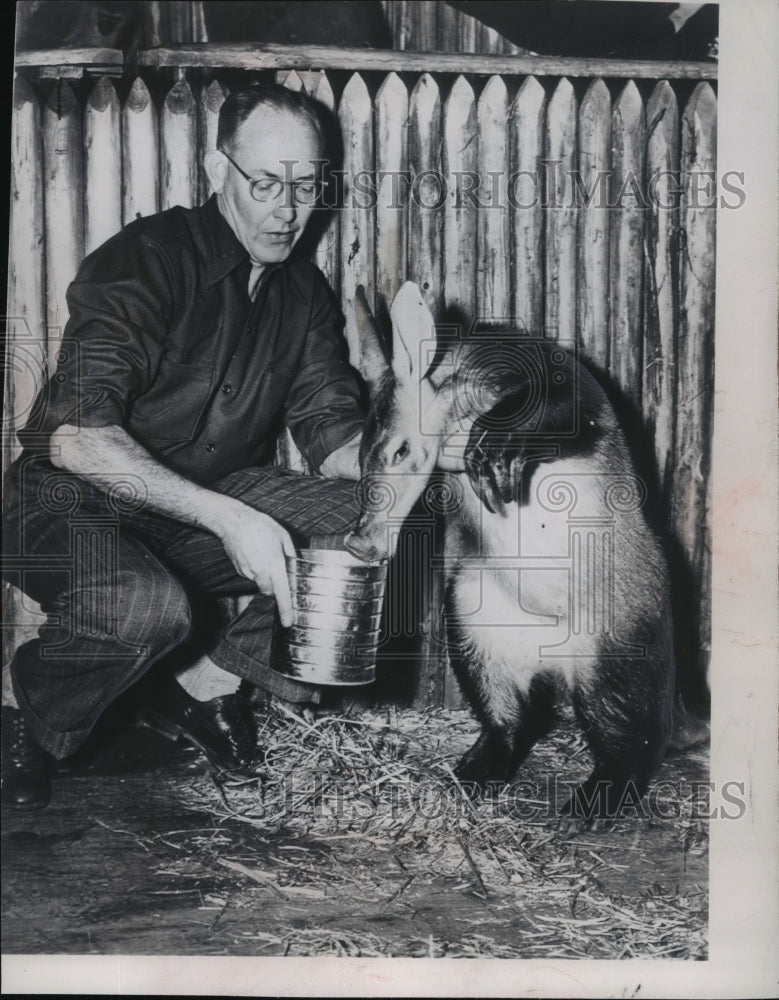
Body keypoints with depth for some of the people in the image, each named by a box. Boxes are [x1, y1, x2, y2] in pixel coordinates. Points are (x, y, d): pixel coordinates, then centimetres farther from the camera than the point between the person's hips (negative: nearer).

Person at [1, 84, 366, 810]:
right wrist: (225, 516, -36)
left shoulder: (303, 292, 5)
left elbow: (331, 428, 3)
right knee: (147, 606, -39)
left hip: (206, 507, 6)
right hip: (72, 503, -6)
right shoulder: (148, 260, -17)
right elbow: (75, 437, -28)